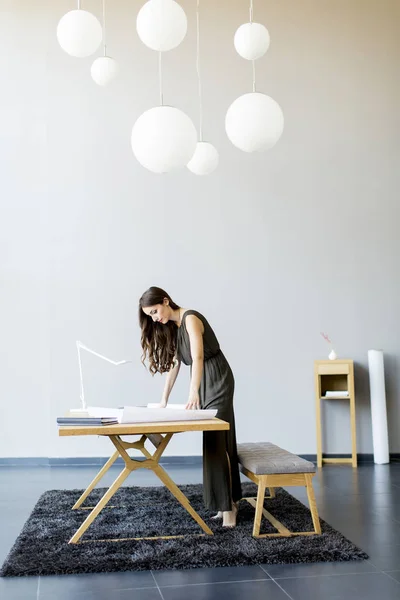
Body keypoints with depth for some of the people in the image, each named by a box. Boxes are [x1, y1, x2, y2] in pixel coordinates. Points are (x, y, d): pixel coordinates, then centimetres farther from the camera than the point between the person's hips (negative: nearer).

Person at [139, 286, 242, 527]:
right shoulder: (171, 326, 8)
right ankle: (230, 500, 20)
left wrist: (193, 393, -42)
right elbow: (174, 362, 11)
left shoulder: (190, 319, -19)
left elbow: (198, 357, -31)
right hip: (202, 381, 9)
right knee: (218, 441, 12)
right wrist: (165, 399, 7)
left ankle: (227, 505, -7)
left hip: (217, 379, -9)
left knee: (217, 442, -11)